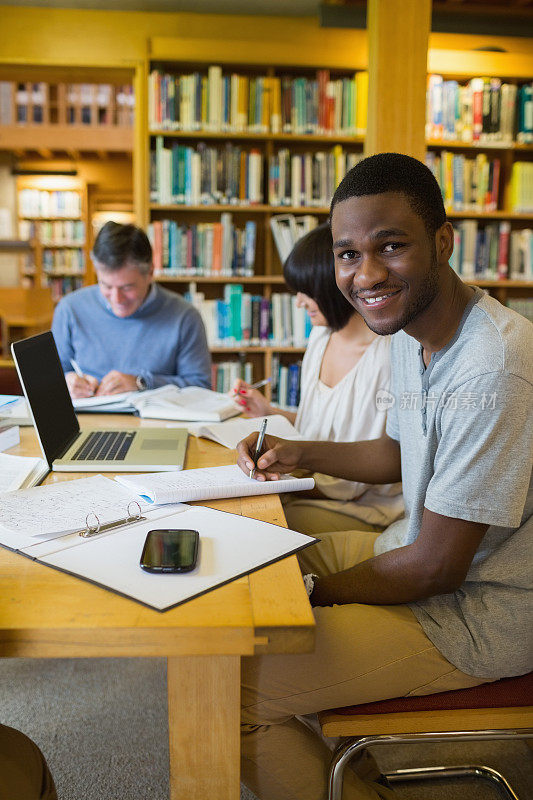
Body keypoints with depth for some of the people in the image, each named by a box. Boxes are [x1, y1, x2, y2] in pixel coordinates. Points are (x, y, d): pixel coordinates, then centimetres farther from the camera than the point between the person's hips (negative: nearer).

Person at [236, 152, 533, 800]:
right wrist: (299, 452, 3)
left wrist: (316, 594, -11)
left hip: (480, 614, -9)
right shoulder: (410, 325, 1)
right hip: (424, 549, 9)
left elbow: (435, 569, -24)